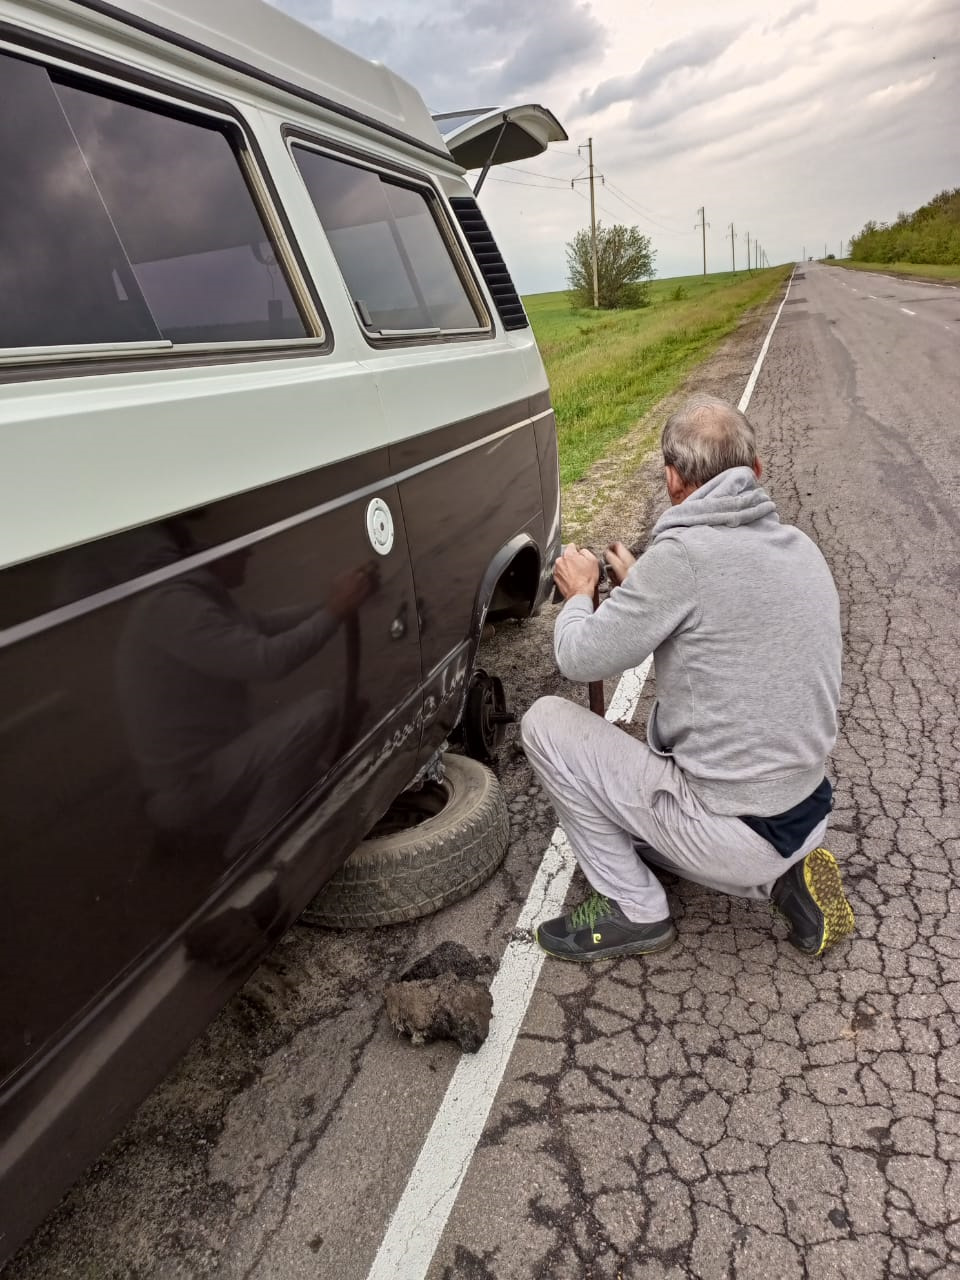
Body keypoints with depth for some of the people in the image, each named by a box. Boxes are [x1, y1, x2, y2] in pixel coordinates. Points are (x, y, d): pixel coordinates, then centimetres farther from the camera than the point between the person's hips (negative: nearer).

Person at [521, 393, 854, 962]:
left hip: (733, 833, -8)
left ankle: (634, 910, 8)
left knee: (545, 722, -1)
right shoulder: (800, 547, 3)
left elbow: (581, 658, -13)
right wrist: (639, 583, 21)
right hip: (808, 815, 8)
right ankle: (782, 877, 14)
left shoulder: (684, 553, -22)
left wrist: (580, 592, 6)